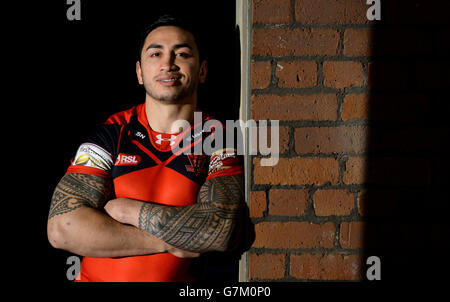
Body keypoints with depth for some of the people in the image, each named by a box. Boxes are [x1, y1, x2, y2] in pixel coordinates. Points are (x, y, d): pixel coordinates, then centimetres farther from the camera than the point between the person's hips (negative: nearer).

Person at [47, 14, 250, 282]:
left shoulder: (219, 141, 2)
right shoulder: (110, 135, 3)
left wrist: (126, 209, -11)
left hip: (179, 280, -1)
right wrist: (169, 243, -11)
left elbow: (224, 231, -14)